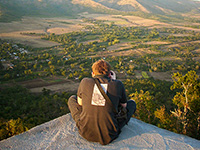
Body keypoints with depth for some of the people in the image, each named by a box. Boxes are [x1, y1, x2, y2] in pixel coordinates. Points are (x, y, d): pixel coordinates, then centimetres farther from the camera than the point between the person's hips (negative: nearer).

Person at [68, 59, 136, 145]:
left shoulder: (85, 82, -5)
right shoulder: (118, 84, -7)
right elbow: (124, 105, 11)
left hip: (86, 133, 1)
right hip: (109, 136, -1)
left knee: (72, 99, 26)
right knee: (132, 103, 20)